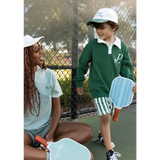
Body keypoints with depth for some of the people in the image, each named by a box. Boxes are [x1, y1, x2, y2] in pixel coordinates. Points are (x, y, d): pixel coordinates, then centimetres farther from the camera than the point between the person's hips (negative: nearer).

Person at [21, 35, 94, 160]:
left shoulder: (49, 74, -1)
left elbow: (57, 108, 3)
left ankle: (39, 150, -23)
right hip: (25, 131, -4)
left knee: (86, 131, -17)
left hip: (46, 127, 4)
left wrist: (50, 134, -12)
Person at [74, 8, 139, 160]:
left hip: (114, 87, 3)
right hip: (98, 87, -3)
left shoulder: (122, 46, -3)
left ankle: (103, 137, 43)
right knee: (105, 117, -11)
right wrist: (79, 83, 8)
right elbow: (83, 64, 2)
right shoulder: (92, 45, -7)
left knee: (108, 116, 16)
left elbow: (126, 66, 5)